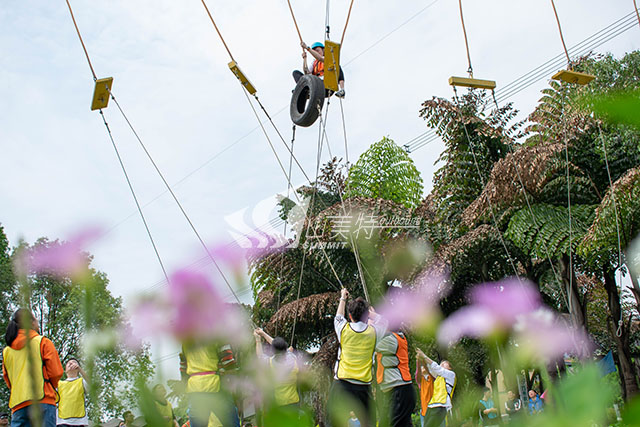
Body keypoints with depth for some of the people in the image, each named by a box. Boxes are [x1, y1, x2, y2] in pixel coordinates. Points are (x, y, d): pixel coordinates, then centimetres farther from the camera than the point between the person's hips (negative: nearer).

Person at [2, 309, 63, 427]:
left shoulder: (6, 351, 17)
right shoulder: (43, 342, 2)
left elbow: (8, 381, 19)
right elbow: (56, 372, -2)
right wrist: (50, 388, 16)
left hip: (17, 405, 5)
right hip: (41, 401, -5)